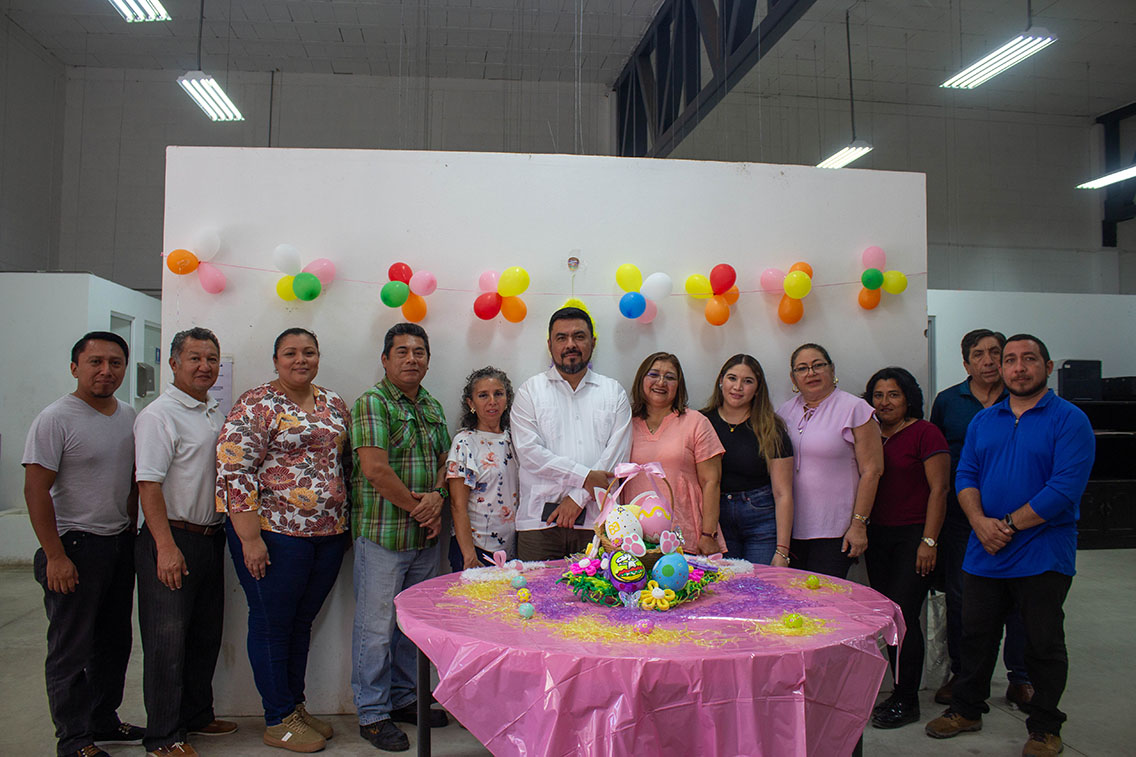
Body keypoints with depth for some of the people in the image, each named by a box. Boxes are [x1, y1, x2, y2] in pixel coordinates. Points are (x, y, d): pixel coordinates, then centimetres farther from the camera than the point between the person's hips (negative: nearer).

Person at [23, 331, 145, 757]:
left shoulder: (129, 417, 8)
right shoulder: (55, 419, -13)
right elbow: (36, 490, -15)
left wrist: (130, 531, 15)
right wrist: (55, 556, -17)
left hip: (120, 544, 7)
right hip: (76, 546, -7)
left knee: (115, 641, 15)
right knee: (73, 649, 4)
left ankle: (104, 722, 31)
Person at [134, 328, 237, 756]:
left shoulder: (215, 413, 13)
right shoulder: (159, 415, -12)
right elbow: (149, 484, -18)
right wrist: (166, 546, -23)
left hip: (211, 538, 8)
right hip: (171, 541, -8)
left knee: (206, 636, 17)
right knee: (167, 642, 0)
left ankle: (197, 716, 32)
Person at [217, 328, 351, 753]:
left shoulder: (333, 404, 11)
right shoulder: (257, 405, -8)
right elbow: (234, 472, -13)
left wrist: (346, 525, 16)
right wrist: (250, 537, -17)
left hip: (329, 534, 6)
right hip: (275, 534, -6)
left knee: (302, 622, 16)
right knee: (272, 625, 6)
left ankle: (296, 706, 31)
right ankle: (279, 722, 20)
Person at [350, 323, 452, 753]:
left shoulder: (432, 407, 14)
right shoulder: (372, 403, -9)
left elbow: (445, 462, 15)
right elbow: (375, 468, -18)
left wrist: (437, 498, -5)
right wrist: (416, 505, -11)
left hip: (426, 535, 7)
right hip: (382, 535, -7)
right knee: (377, 626, 2)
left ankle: (404, 698, 31)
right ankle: (372, 713, 16)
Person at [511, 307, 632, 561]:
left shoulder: (614, 392, 11)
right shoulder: (530, 391, 8)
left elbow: (617, 454, 1)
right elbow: (528, 452, -4)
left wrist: (579, 497, -7)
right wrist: (584, 477, -10)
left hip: (595, 520, 1)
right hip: (540, 520, -1)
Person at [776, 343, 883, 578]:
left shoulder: (854, 409, -4)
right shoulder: (785, 411, 11)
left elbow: (871, 470, -8)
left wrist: (858, 525, -11)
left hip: (835, 532, -4)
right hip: (791, 529, 5)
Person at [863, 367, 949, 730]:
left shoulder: (925, 433, -6)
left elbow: (938, 489, -9)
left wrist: (929, 540, -14)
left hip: (914, 535, -6)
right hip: (878, 536, 6)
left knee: (903, 614, -7)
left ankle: (907, 700, 6)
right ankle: (900, 691, 20)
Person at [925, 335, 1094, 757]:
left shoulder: (1069, 420, -7)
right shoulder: (983, 421, 10)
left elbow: (1065, 488, -17)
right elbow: (965, 475, 6)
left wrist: (1009, 525, -18)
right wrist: (980, 522, -12)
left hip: (1042, 558, -5)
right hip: (983, 553, 5)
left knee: (1043, 644, 8)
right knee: (976, 635, 14)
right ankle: (967, 710, 32)